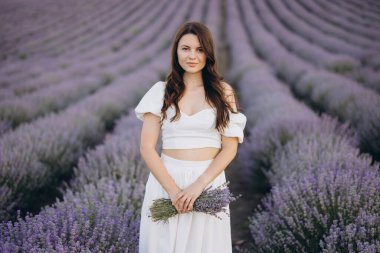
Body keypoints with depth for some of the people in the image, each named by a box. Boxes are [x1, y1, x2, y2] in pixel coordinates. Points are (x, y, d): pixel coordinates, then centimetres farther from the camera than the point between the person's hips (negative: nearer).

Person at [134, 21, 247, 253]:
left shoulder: (223, 92, 2)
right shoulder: (161, 91, 2)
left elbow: (230, 147, -2)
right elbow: (147, 148, -3)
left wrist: (199, 184, -14)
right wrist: (172, 189, -14)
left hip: (209, 181, 0)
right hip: (166, 180, 0)